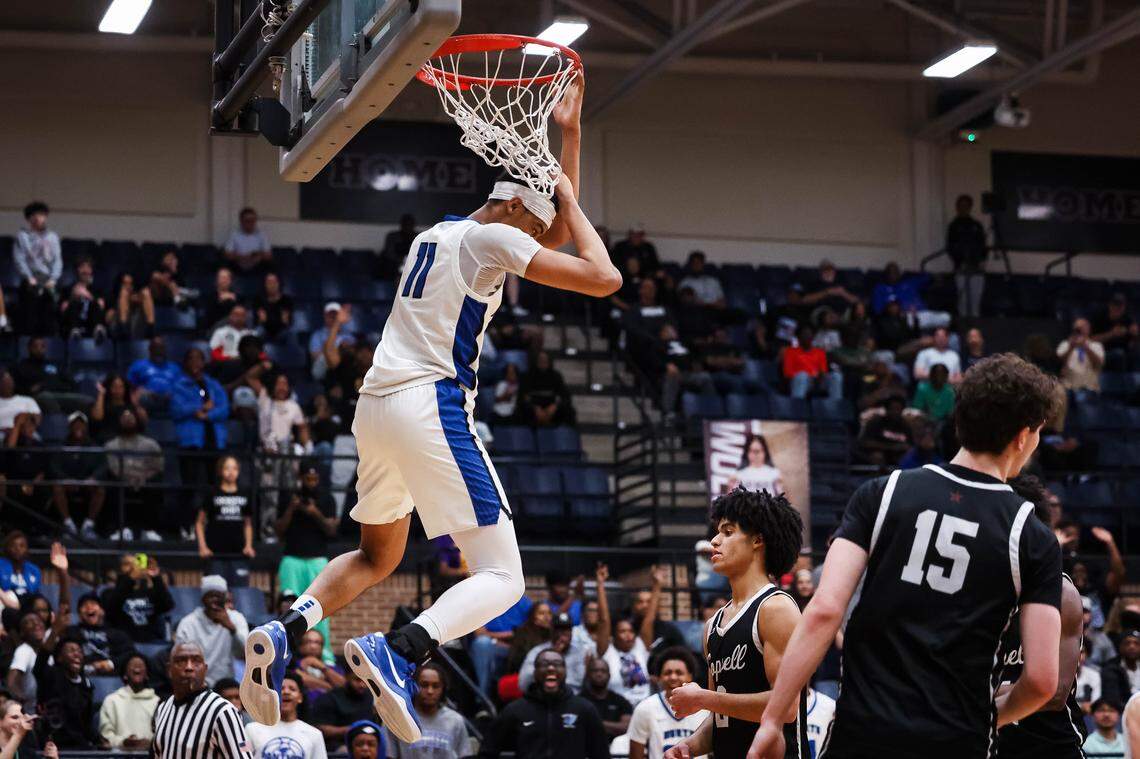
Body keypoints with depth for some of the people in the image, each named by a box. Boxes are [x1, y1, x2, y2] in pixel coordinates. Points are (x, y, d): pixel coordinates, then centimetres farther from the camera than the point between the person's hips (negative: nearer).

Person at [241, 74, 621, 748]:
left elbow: (560, 229, 36)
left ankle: (284, 633, -1)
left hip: (376, 407, 9)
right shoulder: (491, 238, -2)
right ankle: (398, 653, -35)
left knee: (377, 557, 27)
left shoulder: (436, 233, 24)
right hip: (432, 405, -9)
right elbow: (603, 277, -6)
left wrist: (569, 136, 34)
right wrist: (570, 196, 8)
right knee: (501, 578, -7)